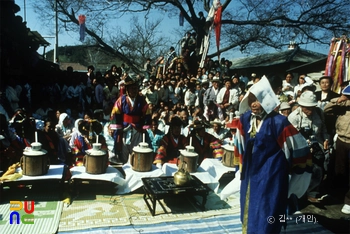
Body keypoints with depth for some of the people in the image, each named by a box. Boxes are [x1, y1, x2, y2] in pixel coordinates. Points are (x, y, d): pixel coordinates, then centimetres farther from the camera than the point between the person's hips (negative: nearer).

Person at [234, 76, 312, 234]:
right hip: (250, 174, 6)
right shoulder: (245, 119, -1)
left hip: (271, 176, -6)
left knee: (265, 217, 3)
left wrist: (296, 174, -3)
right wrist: (241, 167, 18)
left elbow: (299, 148, -11)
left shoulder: (278, 122, -18)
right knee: (249, 213, 21)